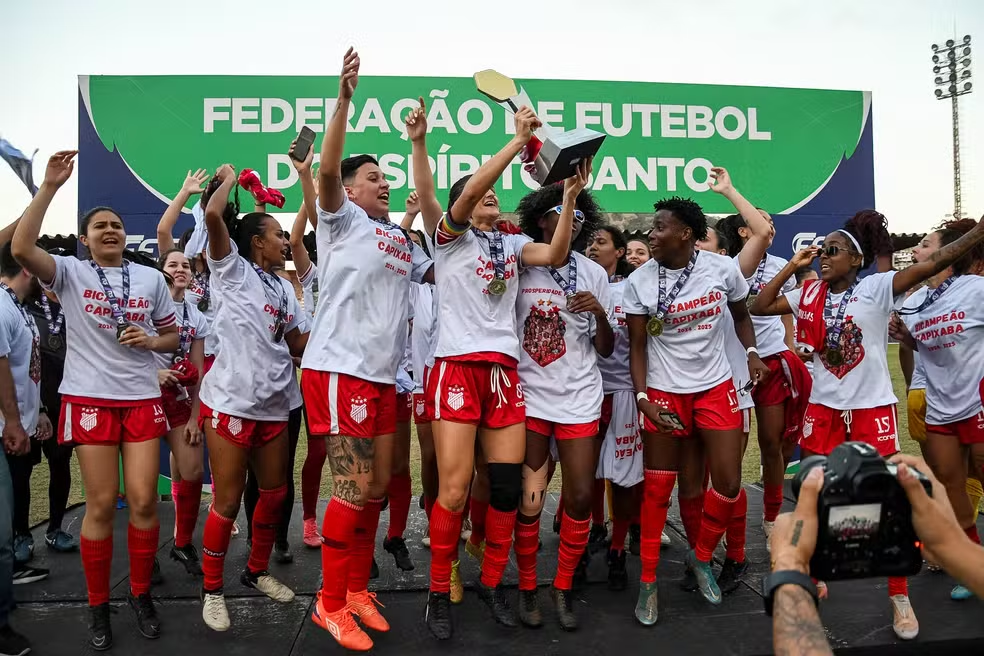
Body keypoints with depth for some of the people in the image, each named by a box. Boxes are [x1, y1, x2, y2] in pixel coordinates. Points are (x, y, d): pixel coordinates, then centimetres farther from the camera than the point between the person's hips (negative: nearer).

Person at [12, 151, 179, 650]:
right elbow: (21, 248, -18)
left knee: (143, 499, 0)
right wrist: (50, 184, -18)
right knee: (101, 504, 1)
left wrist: (150, 341, -8)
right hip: (89, 399, -2)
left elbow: (172, 337, 15)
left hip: (142, 398, 2)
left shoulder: (151, 278, 9)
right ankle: (98, 606, 18)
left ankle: (141, 594, 19)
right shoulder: (69, 272, 2)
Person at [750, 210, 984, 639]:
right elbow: (758, 307, 1)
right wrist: (791, 267, -4)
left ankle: (900, 597, 23)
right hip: (823, 409, 3)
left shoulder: (878, 288, -10)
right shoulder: (809, 295, 1)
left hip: (872, 408, -3)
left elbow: (936, 262, -20)